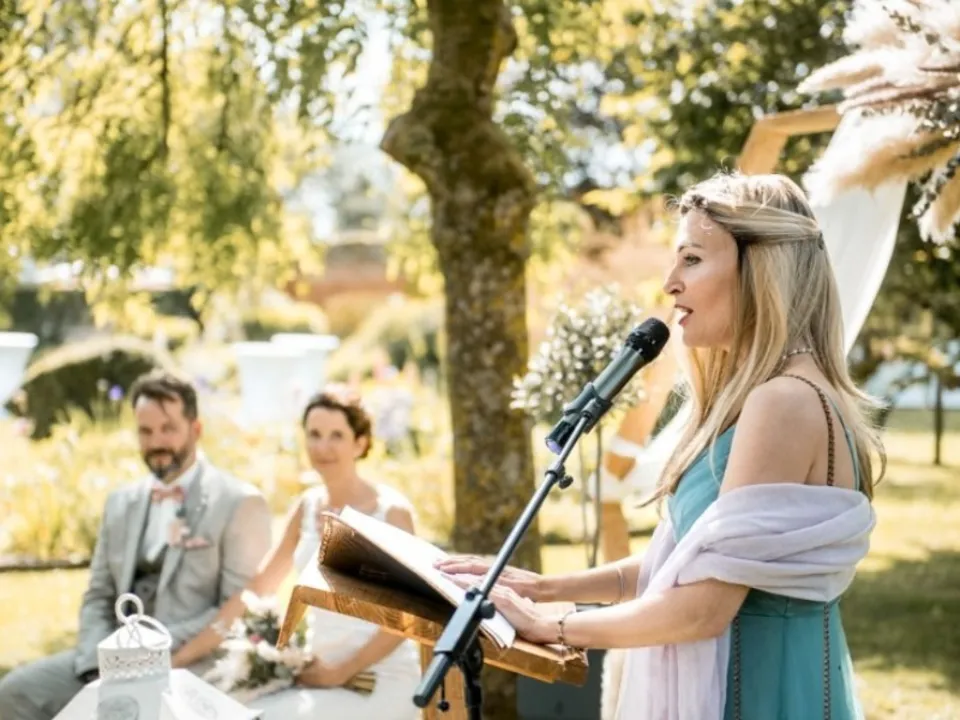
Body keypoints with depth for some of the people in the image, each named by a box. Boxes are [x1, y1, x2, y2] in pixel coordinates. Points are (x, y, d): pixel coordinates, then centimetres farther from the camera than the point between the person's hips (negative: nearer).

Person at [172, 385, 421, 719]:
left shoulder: (391, 511, -10)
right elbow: (256, 589, 8)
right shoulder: (307, 506, 7)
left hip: (381, 681, -5)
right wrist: (187, 653, 2)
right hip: (323, 673, 5)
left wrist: (341, 672, -14)